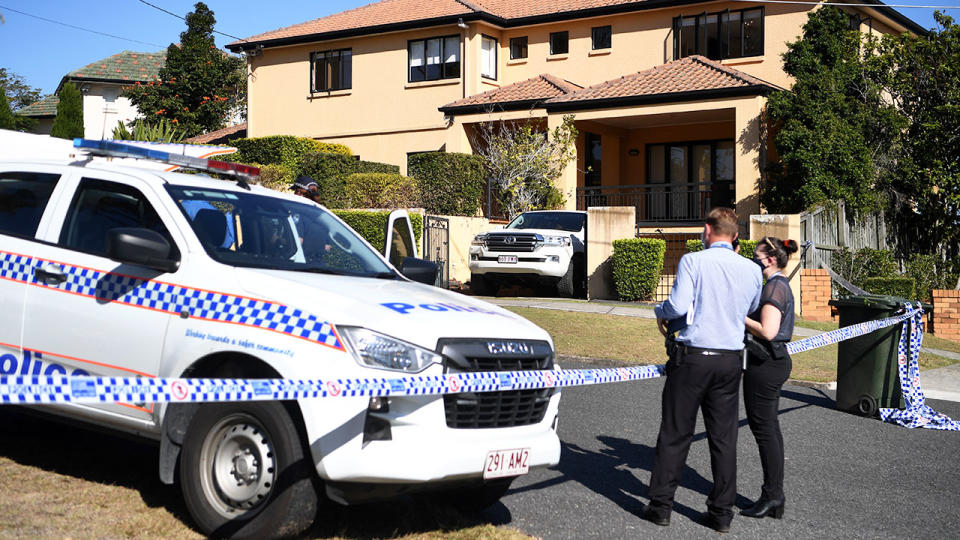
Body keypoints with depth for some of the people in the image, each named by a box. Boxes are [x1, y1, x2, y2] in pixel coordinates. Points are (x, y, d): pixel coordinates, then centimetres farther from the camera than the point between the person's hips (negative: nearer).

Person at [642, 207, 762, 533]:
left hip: (692, 357, -3)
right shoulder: (752, 270, 6)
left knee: (675, 433, 5)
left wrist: (660, 311, 4)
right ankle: (722, 513, 14)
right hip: (731, 359, 4)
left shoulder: (693, 261, -8)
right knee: (724, 437, 9)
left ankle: (661, 506, 10)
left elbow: (679, 306, -16)